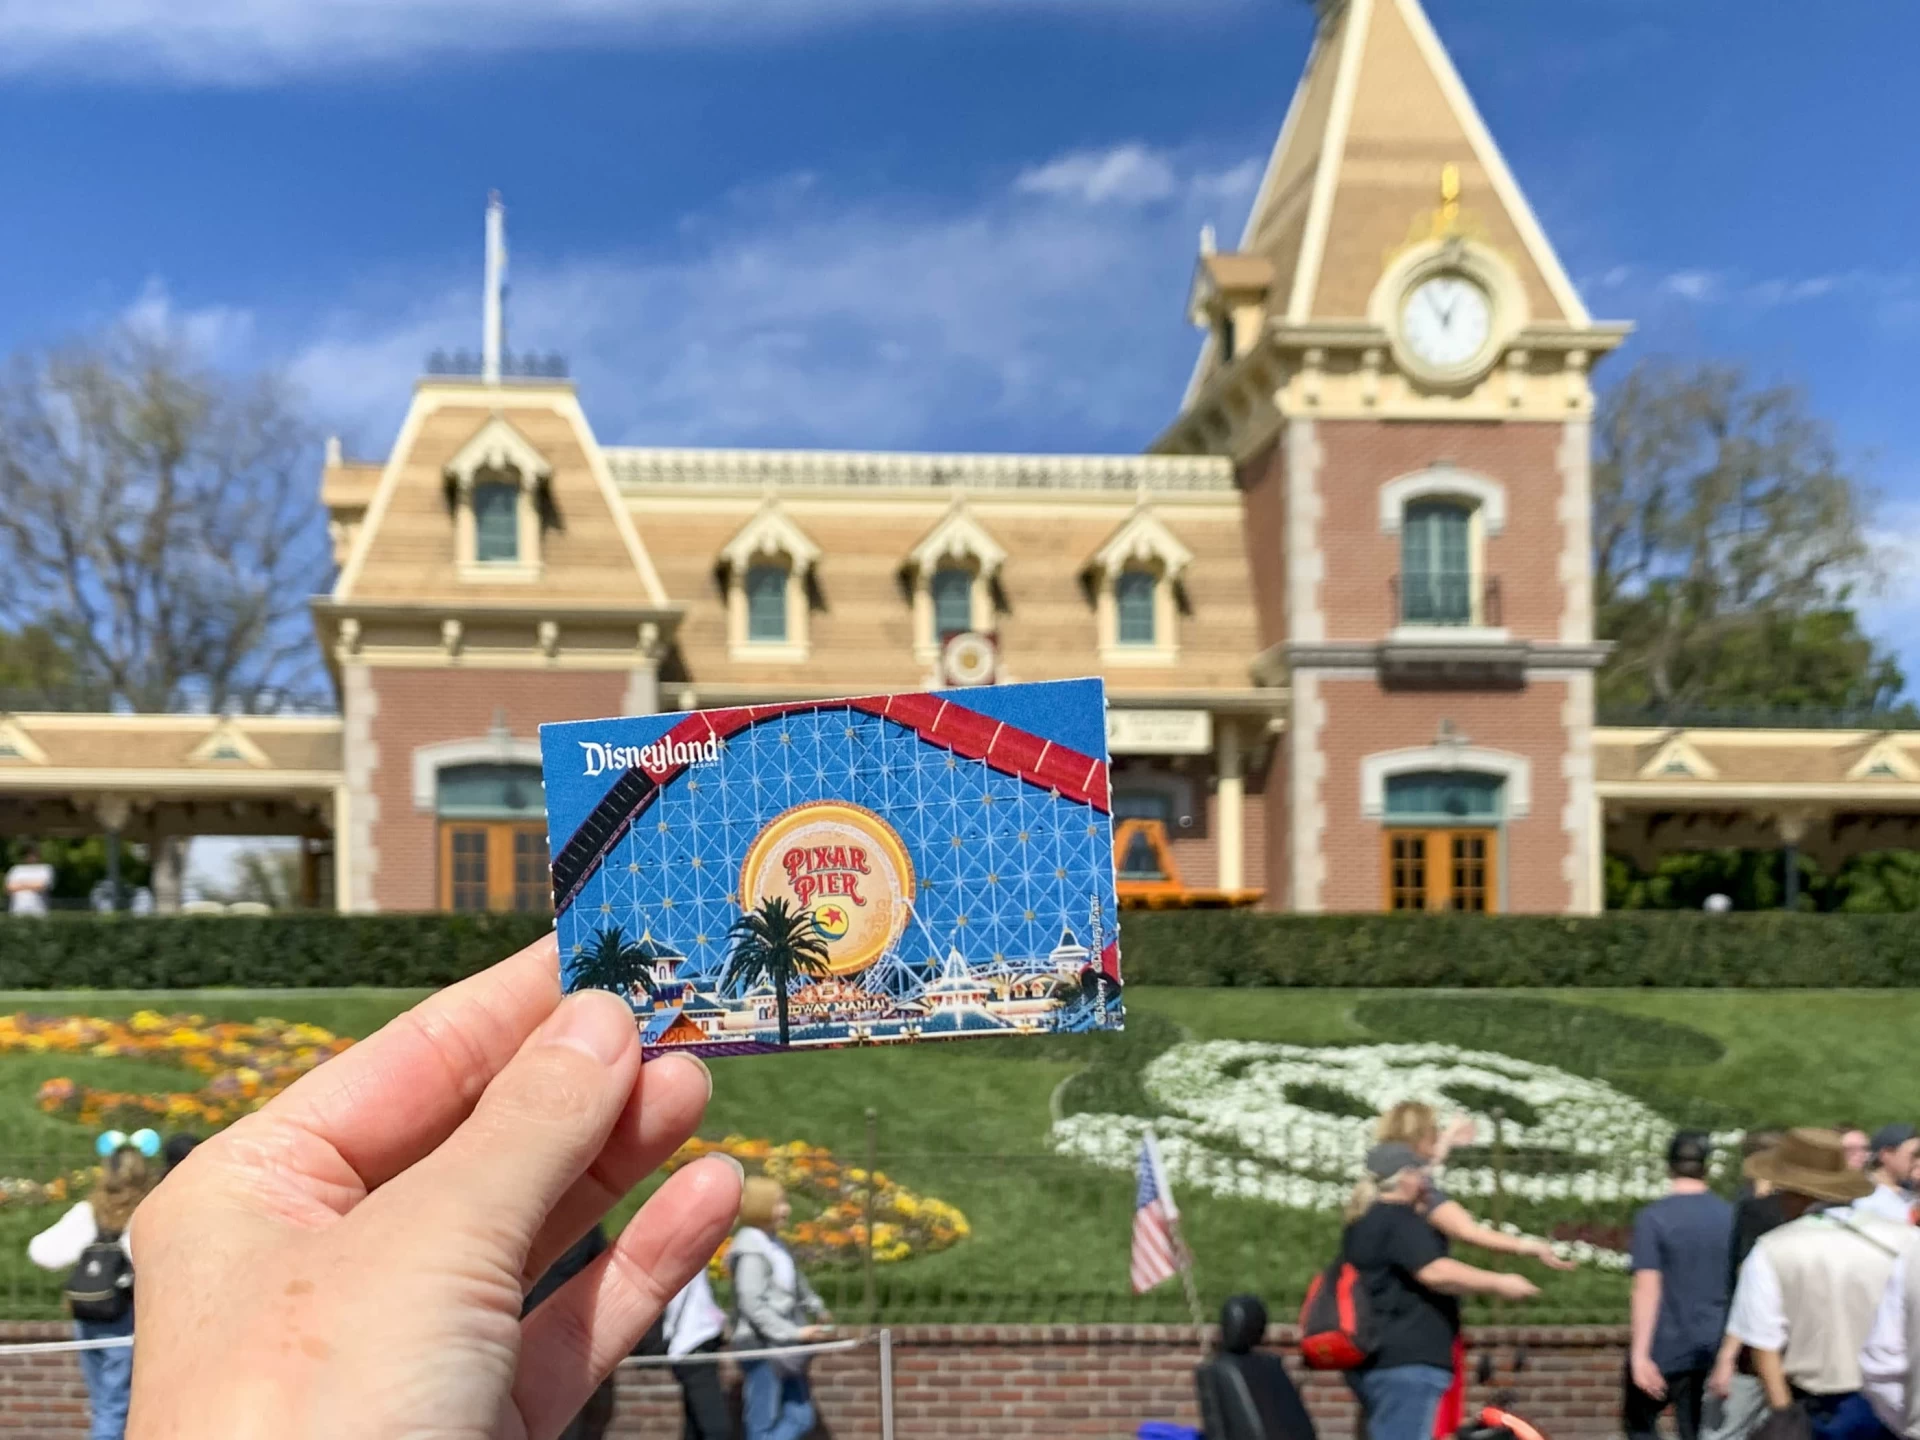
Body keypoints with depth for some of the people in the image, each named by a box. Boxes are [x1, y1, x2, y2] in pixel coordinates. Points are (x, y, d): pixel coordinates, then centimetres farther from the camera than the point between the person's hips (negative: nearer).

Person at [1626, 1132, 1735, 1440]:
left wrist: (1640, 1353, -15)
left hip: (1663, 1348, -4)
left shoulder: (1653, 1217, -12)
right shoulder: (1731, 1216, 2)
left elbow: (1648, 1289, -17)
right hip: (1712, 1349, 4)